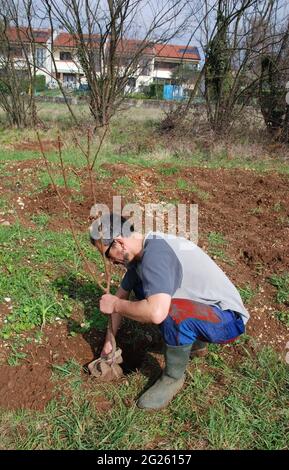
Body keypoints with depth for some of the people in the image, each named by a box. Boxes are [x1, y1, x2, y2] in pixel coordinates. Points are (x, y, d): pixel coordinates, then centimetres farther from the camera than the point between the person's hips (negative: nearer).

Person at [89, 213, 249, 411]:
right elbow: (122, 294, 11)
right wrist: (109, 341, 15)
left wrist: (115, 305, -22)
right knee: (140, 288, 9)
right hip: (203, 305, 9)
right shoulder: (140, 250, 1)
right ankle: (195, 339, 20)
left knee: (174, 311, -36)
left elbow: (156, 313, -41)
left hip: (228, 319, -9)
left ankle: (174, 378, -6)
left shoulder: (155, 253, -29)